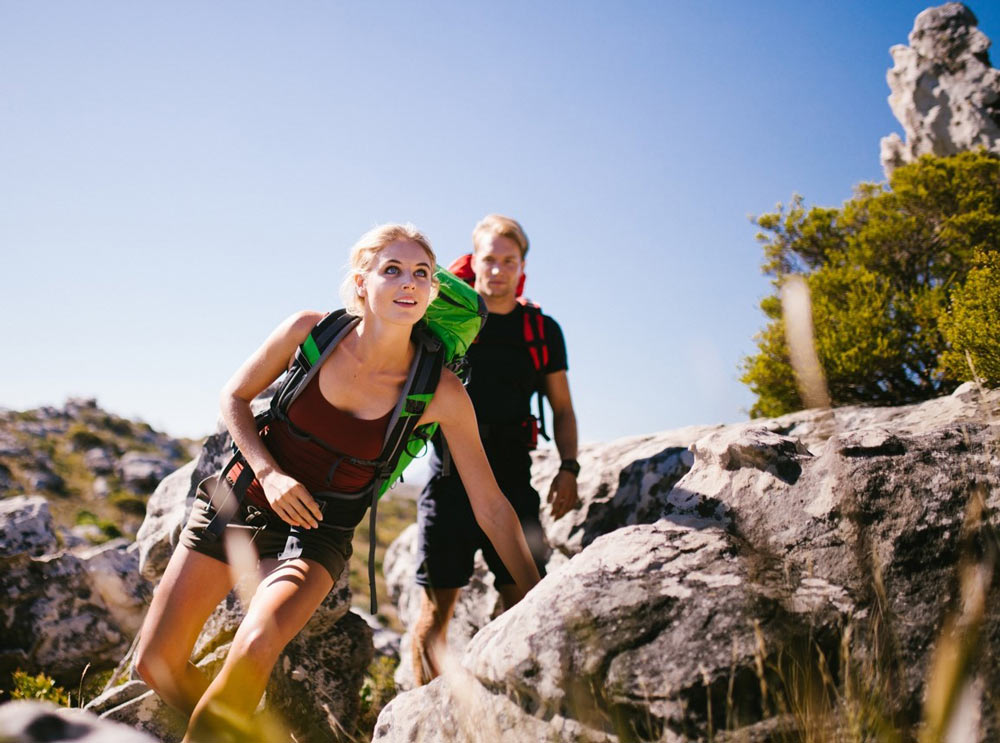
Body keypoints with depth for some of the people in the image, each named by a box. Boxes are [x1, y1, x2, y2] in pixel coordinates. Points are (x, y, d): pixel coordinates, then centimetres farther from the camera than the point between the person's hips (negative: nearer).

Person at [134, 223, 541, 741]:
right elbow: (235, 397, 1)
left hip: (318, 531, -2)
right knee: (155, 663, 1)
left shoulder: (439, 393, -17)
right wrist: (268, 472, -16)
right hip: (241, 497, 2)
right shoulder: (309, 332, -15)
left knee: (254, 649, -29)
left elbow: (491, 507, -12)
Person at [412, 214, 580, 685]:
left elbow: (562, 409, 16)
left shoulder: (542, 330, 11)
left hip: (512, 477, 2)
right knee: (435, 609, 1)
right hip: (451, 473, -1)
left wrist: (568, 468, 3)